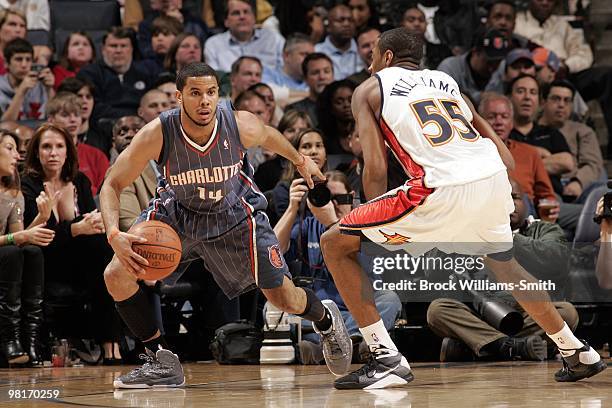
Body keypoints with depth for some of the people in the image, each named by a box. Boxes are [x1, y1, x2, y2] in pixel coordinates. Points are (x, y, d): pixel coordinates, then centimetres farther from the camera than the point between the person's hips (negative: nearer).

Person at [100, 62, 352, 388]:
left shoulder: (241, 126, -29)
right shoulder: (156, 135, -32)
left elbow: (268, 136, -2)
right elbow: (112, 185, -23)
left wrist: (300, 160, 17)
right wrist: (115, 235, -41)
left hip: (234, 212, 0)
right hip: (176, 211, 0)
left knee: (283, 298, 2)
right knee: (117, 276, -18)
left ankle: (326, 319, 40)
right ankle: (163, 361, -2)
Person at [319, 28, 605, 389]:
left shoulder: (369, 90, 16)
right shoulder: (446, 81, 29)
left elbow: (376, 169, 4)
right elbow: (507, 158, 24)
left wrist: (377, 226, 16)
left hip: (443, 188, -6)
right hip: (494, 180, 6)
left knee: (335, 244, 8)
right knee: (503, 263, 36)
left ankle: (387, 359, 0)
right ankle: (579, 354, 41)